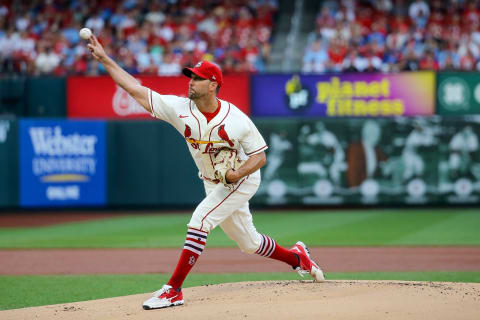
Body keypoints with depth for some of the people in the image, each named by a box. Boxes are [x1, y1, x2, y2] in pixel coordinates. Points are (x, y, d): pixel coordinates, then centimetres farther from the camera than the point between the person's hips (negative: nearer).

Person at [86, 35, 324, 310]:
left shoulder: (237, 119, -20)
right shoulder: (180, 108, -12)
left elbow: (260, 156, -11)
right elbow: (136, 89, -15)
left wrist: (237, 173, -30)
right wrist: (105, 59, -21)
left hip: (242, 180, -5)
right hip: (214, 185, 5)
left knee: (199, 222, -22)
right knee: (249, 243, 15)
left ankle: (174, 290, -20)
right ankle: (297, 257, 41)